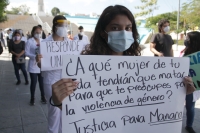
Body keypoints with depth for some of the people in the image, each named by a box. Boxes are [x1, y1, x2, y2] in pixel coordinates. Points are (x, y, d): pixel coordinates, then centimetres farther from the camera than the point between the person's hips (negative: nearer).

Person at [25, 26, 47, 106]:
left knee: (42, 82, 10)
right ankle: (32, 98, 20)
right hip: (33, 65, -3)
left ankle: (43, 97, 25)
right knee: (33, 82, 3)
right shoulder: (29, 41, -7)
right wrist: (35, 56, -25)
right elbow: (26, 52, -10)